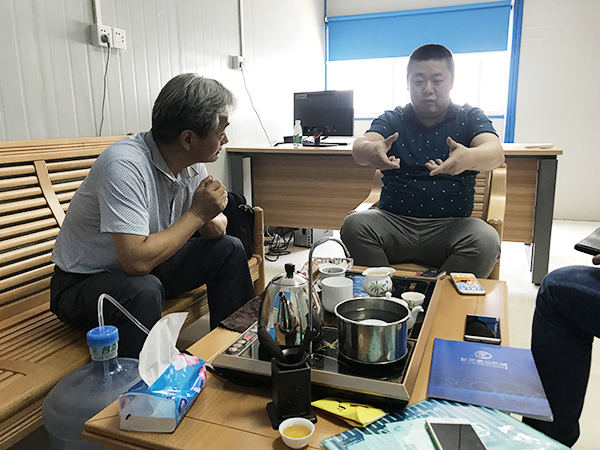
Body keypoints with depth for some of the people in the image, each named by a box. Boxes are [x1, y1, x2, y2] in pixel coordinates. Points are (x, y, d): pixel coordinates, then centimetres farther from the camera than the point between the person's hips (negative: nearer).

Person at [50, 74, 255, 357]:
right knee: (144, 290, -38)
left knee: (229, 249, 0)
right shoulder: (125, 166, -30)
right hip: (82, 284, -7)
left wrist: (210, 216, -22)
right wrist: (197, 212, -27)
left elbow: (216, 232, 3)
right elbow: (136, 260, -37)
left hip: (144, 267, 8)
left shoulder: (193, 164, -7)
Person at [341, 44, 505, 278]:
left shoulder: (470, 118, 9)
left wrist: (468, 158, -37)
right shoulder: (392, 120, 11)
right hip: (393, 220, 1)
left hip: (449, 225, 0)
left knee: (486, 240, -29)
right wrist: (371, 151, -36)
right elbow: (360, 145, -9)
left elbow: (495, 152, -11)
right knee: (354, 225, -26)